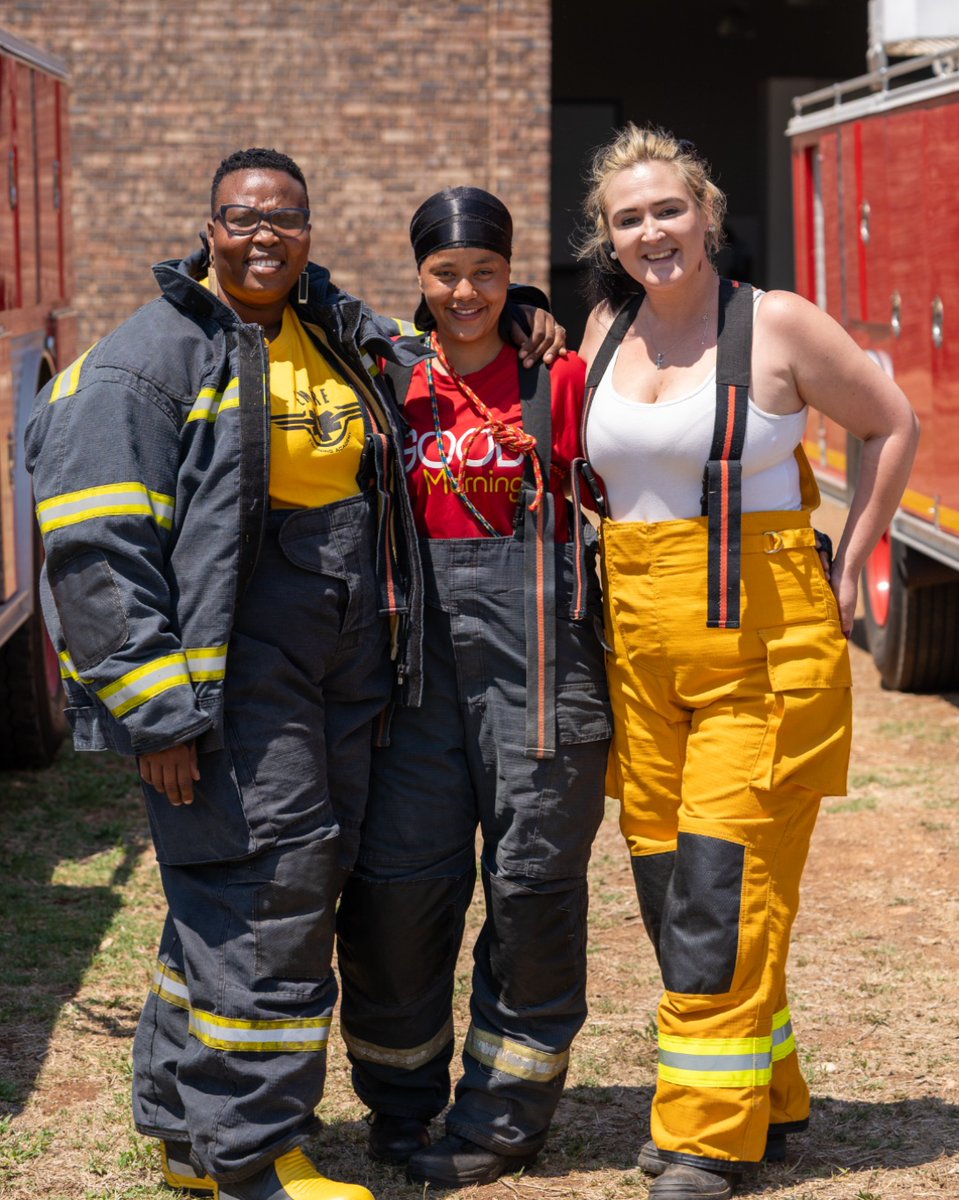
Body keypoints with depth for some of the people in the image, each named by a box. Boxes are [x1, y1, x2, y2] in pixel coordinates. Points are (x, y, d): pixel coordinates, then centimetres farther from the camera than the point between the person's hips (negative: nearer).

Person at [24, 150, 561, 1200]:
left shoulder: (343, 341, 14)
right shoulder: (151, 357, -8)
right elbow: (94, 546, -13)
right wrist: (155, 707, -18)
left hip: (339, 675, 7)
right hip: (229, 679, -7)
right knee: (263, 889, -11)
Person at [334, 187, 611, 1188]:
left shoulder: (560, 381, 3)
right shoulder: (392, 385, 11)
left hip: (537, 643, -2)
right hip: (421, 646, 2)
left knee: (533, 879, 1)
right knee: (396, 878, 0)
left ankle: (501, 1120, 13)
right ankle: (400, 1106, 19)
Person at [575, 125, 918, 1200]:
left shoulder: (776, 325, -5)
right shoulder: (609, 330, 10)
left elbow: (892, 427, 5)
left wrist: (847, 566, 3)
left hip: (762, 636, -6)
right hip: (639, 633, 6)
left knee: (725, 885, -8)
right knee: (664, 882, 7)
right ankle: (768, 1101, 21)